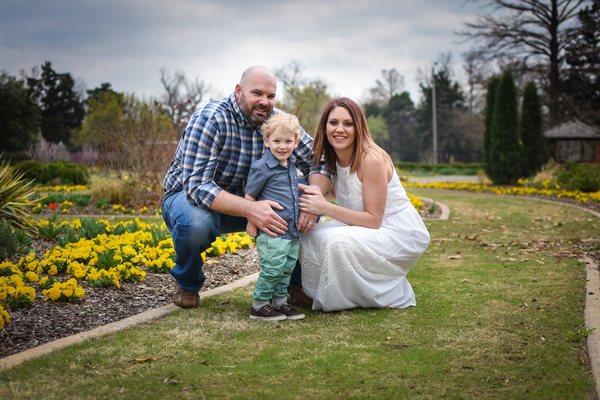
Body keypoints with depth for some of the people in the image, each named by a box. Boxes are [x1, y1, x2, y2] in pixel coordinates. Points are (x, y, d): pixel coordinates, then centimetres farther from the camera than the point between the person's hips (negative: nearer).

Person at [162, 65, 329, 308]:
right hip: (188, 195, -5)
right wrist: (250, 209, -46)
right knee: (196, 223, -40)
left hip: (243, 199, 5)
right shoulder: (210, 119, -26)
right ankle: (187, 284, -6)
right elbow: (197, 185, -34)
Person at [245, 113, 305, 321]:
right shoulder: (262, 167, -12)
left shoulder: (291, 165, 12)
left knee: (287, 269, 14)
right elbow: (249, 196, -8)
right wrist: (251, 222, -10)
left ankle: (280, 302, 25)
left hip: (292, 230, 8)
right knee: (272, 269, -9)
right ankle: (259, 306, 4)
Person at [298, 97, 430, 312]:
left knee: (339, 242, -30)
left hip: (402, 234, -7)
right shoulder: (334, 159, 1)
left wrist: (325, 208, -28)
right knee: (310, 236, -11)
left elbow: (373, 220, -23)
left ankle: (391, 294, -7)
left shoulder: (372, 159, -23)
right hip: (370, 229, 8)